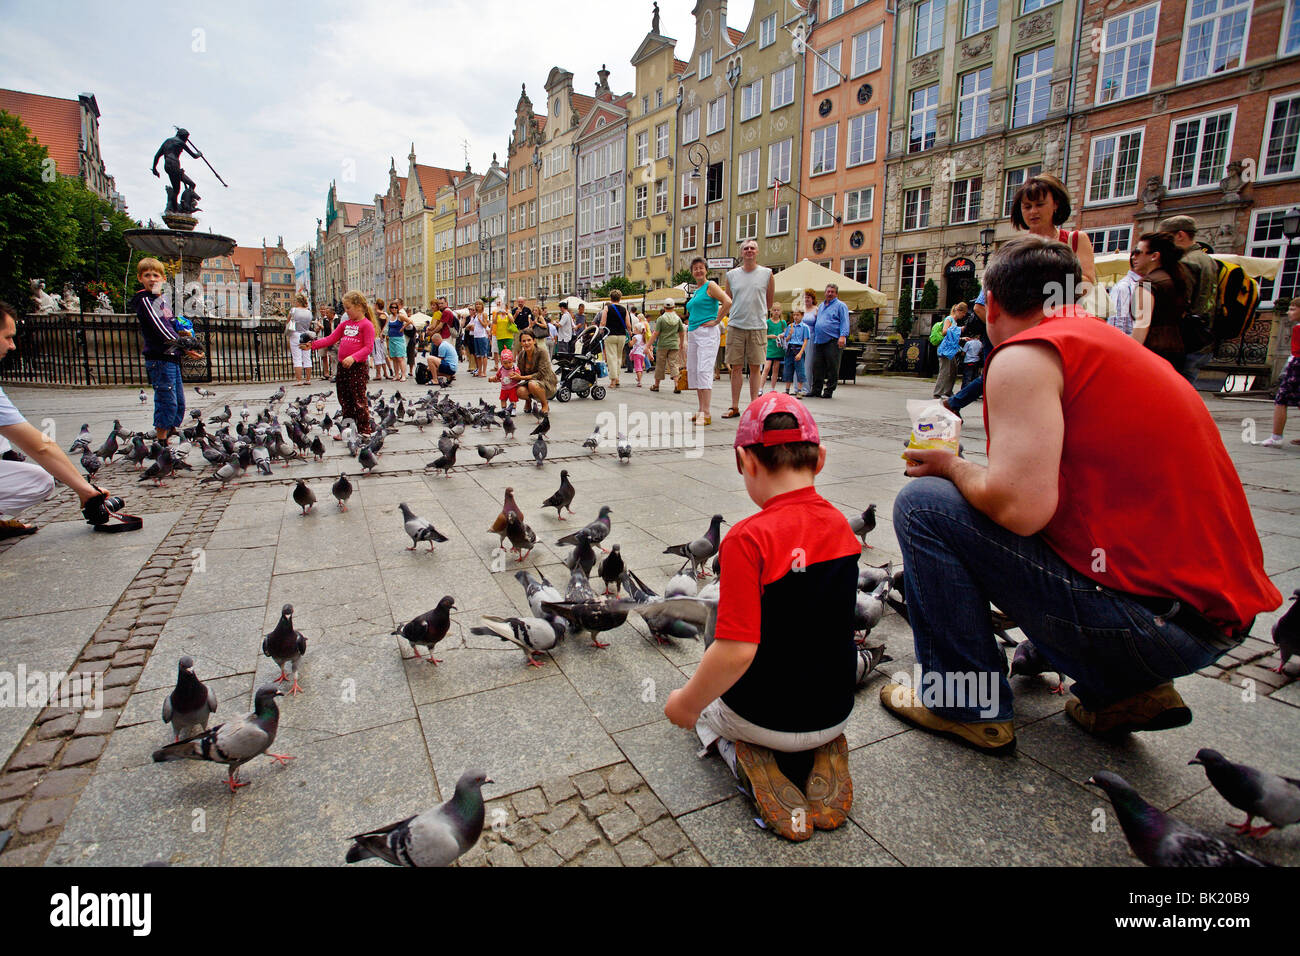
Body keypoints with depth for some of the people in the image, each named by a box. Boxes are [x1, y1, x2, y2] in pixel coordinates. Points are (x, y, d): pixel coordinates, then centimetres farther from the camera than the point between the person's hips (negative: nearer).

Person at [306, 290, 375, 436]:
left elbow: (369, 347, -15)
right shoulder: (345, 324, 16)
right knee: (345, 400, 11)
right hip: (342, 366, 8)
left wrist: (353, 357, -25)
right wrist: (313, 344, 5)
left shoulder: (366, 324, -7)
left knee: (359, 399, -4)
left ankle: (365, 429, 3)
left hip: (358, 367, -8)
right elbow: (331, 339, 16)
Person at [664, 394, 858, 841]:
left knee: (705, 706, 30)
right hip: (836, 711, 5)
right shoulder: (840, 524, -7)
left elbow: (737, 652, -30)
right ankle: (822, 755, 10)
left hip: (764, 717, -5)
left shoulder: (748, 539, -28)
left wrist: (687, 702, -12)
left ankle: (746, 758, 1)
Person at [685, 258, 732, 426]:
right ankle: (701, 411, 11)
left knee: (704, 370, -16)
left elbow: (728, 302, -18)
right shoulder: (695, 291, 21)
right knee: (693, 371, 6)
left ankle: (706, 414, -18)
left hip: (707, 332, -9)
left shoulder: (710, 285, -3)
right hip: (692, 333, 9)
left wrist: (716, 321, -15)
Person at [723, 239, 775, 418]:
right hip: (735, 327, 1)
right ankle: (734, 407, 8)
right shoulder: (732, 274, 8)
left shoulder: (767, 274, 4)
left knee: (755, 368, 1)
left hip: (757, 327, -1)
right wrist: (736, 316, 14)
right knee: (736, 368, 2)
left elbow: (769, 302, 13)